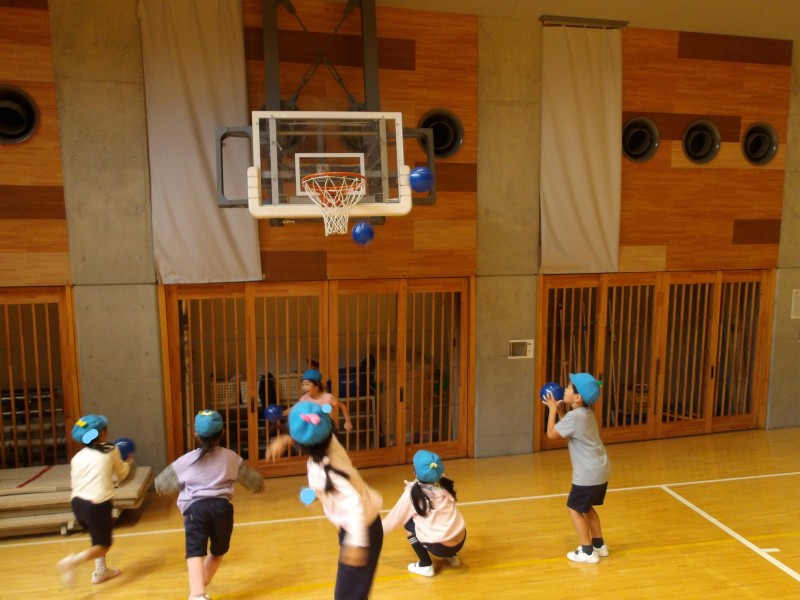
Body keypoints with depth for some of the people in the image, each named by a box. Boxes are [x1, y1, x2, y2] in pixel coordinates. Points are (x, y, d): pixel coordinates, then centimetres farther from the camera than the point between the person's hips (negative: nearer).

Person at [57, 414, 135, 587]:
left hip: (77, 502, 6)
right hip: (98, 504, -6)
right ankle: (72, 561, -17)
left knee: (98, 537, 29)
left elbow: (74, 483, 10)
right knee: (104, 545, 6)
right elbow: (122, 475, 13)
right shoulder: (111, 451, 1)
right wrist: (128, 462, 33)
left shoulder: (77, 457, 9)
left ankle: (101, 571, 32)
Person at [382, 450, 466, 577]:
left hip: (439, 547, -6)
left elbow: (394, 518, 5)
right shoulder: (446, 484, 5)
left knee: (407, 521, 12)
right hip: (460, 541, 6)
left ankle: (425, 565, 9)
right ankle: (451, 556, 27)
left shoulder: (412, 493, -7)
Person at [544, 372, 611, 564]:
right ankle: (599, 545, 32)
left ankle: (587, 552, 8)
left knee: (574, 508, 4)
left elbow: (551, 434, -12)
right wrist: (560, 412, 11)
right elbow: (567, 432, 18)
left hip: (588, 474, -9)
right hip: (600, 470, 9)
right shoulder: (585, 412, 9)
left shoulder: (574, 416, -20)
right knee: (586, 507, 23)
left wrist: (553, 409, -5)